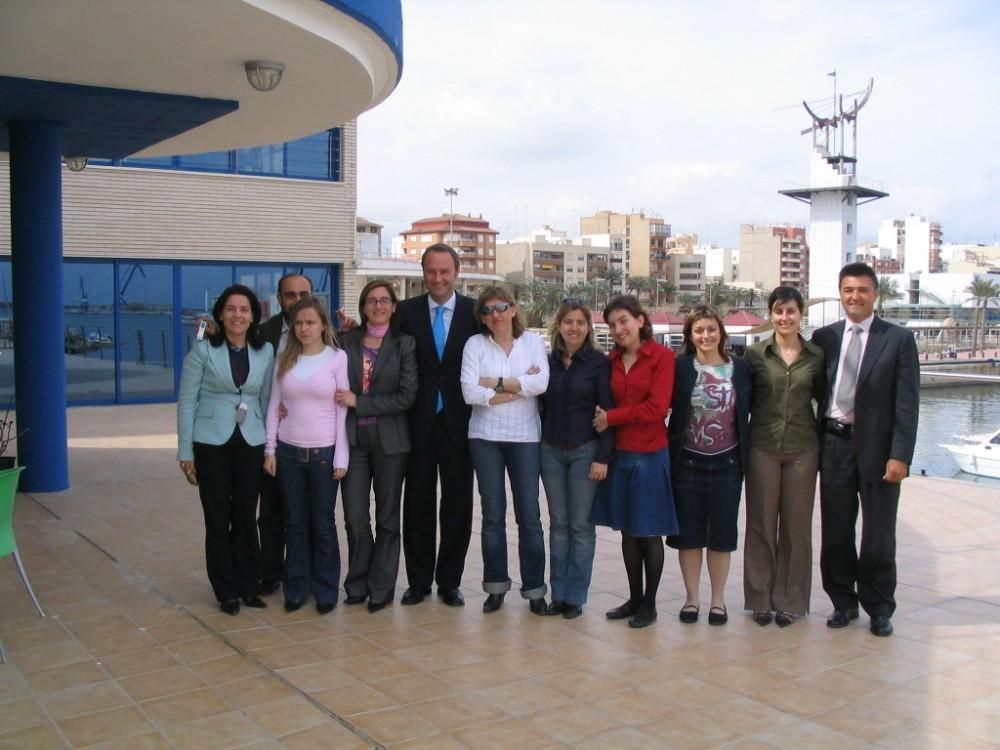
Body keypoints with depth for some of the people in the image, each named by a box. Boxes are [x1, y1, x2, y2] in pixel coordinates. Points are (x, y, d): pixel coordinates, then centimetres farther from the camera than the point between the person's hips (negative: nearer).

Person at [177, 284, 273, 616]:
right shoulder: (203, 349, -4)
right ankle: (226, 591, 17)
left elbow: (266, 399, 10)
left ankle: (247, 586, 20)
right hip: (212, 442, -2)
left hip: (251, 443, 2)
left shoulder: (265, 352, 4)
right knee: (218, 519, 4)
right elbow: (186, 400, -3)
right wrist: (185, 451, -5)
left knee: (246, 517, 6)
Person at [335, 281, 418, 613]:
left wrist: (359, 402, -13)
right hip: (353, 439, 1)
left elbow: (406, 396, -9)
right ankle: (358, 584, 20)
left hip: (389, 440, -1)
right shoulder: (347, 341, 6)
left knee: (387, 518, 8)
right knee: (355, 519, 2)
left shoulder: (404, 344, -1)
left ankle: (381, 588, 19)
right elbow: (337, 387, 10)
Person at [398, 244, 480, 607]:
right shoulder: (408, 311, 3)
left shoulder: (474, 311, 1)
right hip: (419, 423, 1)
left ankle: (449, 581, 20)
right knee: (417, 503, 8)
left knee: (457, 505, 7)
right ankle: (418, 580, 21)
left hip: (458, 422, 0)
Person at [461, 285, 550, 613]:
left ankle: (534, 588, 12)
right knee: (493, 515, 6)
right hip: (486, 437, 0)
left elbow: (541, 383, -12)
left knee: (529, 515, 1)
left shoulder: (533, 341, 4)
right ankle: (495, 586, 18)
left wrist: (495, 383, -11)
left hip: (525, 437, 0)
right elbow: (470, 392, -11)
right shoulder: (475, 344, 2)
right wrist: (519, 387, -8)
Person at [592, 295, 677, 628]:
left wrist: (611, 417, -10)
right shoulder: (612, 360, 8)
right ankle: (634, 598, 25)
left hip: (650, 454, -5)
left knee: (649, 532, 5)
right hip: (619, 454, 5)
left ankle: (649, 604, 17)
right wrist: (601, 417, -4)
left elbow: (656, 409, -14)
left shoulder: (662, 356, -8)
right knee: (628, 531, 12)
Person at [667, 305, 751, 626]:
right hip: (688, 463, -1)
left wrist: (747, 452, 1)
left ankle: (718, 599, 22)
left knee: (722, 534, 9)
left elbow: (752, 411, 7)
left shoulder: (741, 368, 3)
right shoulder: (679, 367, -3)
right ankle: (692, 597, 21)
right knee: (689, 533, 7)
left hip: (727, 463, 1)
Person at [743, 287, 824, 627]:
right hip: (762, 448, -1)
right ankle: (760, 598, 17)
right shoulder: (755, 354, 0)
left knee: (796, 525, 6)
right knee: (761, 523, 6)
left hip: (801, 449, 1)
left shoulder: (816, 356, 2)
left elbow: (823, 396, 10)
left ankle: (789, 600, 19)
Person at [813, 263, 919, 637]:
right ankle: (843, 602, 25)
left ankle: (879, 608, 22)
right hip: (835, 445, 3)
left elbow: (907, 402, -6)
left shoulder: (898, 339, -2)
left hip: (876, 447, -3)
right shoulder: (824, 337, 6)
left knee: (878, 535, 7)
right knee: (836, 531, 11)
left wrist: (900, 455, -13)